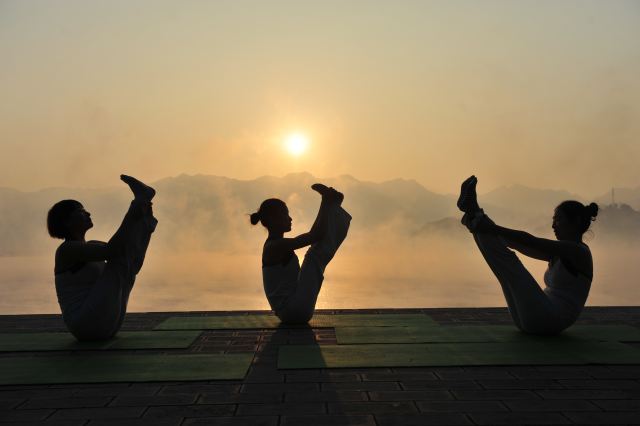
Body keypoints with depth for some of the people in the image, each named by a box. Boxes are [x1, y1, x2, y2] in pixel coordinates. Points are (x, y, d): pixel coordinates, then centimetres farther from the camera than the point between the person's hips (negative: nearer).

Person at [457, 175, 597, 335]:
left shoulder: (579, 251, -10)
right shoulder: (561, 253, 17)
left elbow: (531, 241, -21)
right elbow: (525, 248, 19)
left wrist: (492, 227, -22)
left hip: (548, 321, -8)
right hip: (535, 319, 9)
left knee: (506, 260, -17)